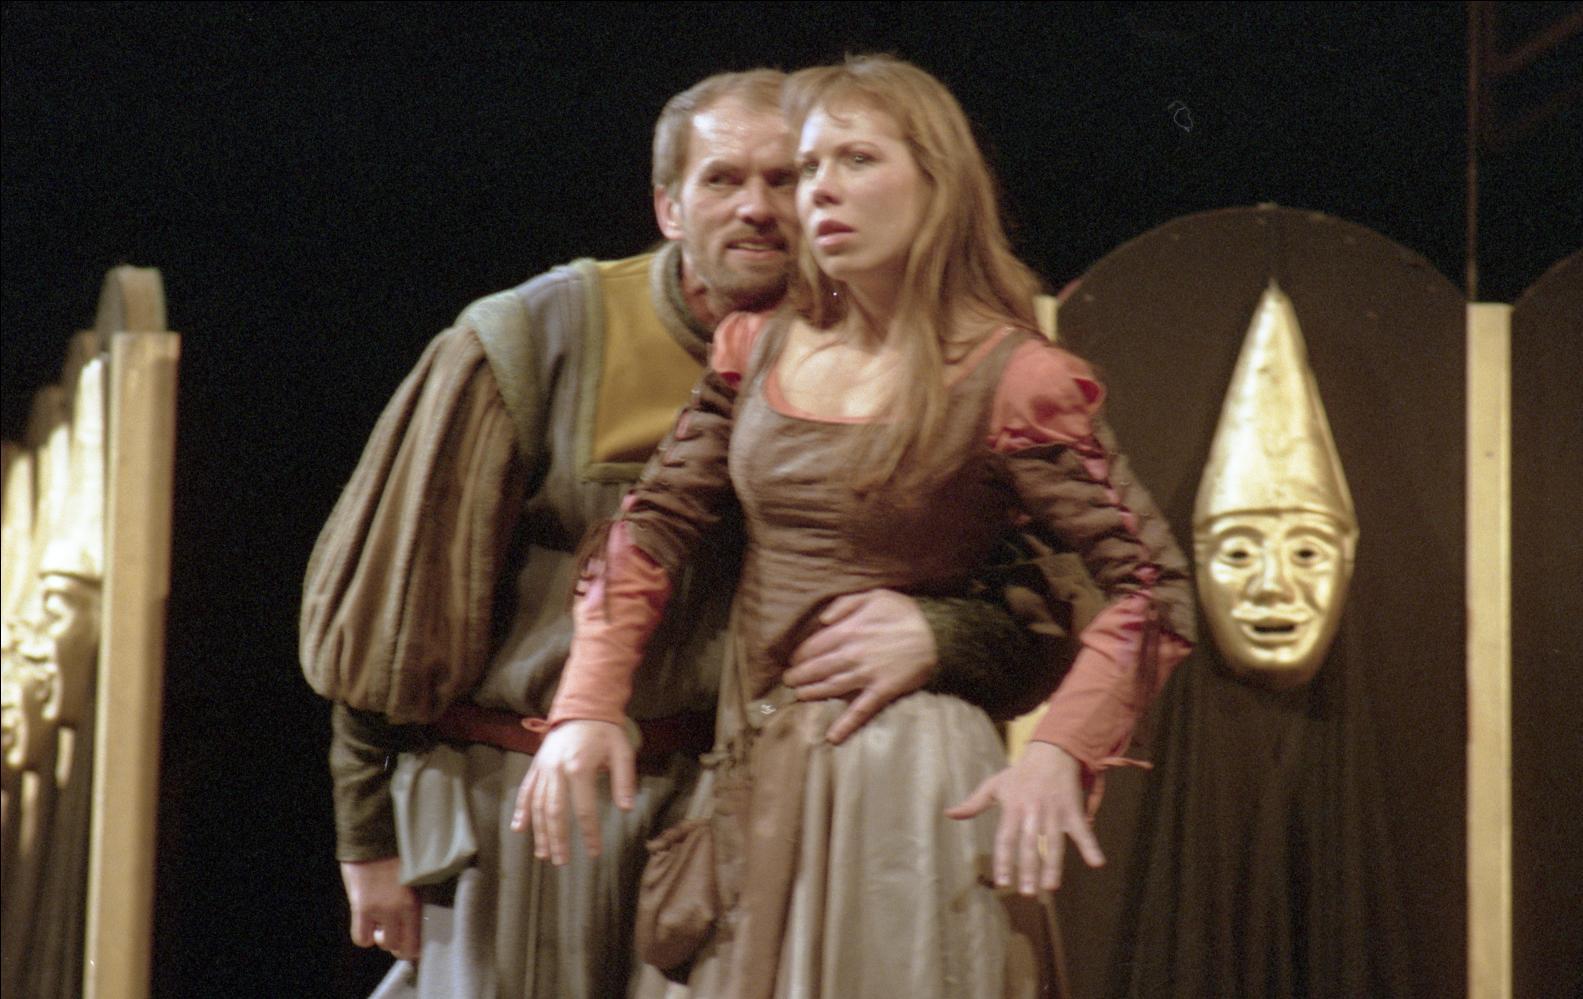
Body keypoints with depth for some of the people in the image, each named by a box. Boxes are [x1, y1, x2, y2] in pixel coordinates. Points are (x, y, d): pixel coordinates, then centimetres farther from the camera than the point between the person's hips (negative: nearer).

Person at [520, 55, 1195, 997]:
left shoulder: (1011, 379, -9)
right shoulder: (757, 348, 7)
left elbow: (1154, 583, -12)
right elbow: (654, 526, 4)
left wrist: (1060, 752, -25)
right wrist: (589, 706, -10)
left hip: (907, 774, -5)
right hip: (752, 775, 5)